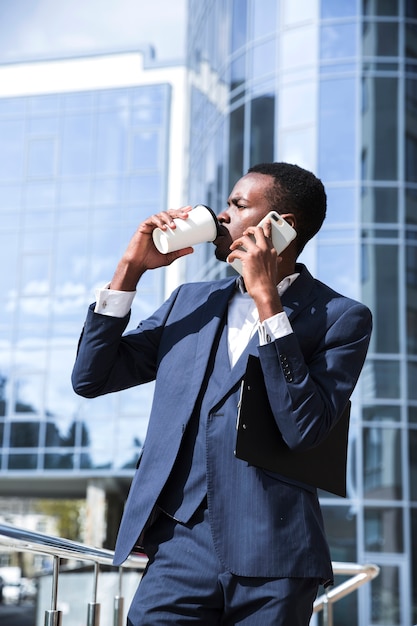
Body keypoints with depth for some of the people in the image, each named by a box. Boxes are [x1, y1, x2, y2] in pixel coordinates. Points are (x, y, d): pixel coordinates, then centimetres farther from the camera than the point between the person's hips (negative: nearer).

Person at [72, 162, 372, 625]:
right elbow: (90, 378, 10)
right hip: (182, 542, 3)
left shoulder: (340, 318, -2)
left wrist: (267, 299, -16)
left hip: (271, 560, -3)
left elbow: (302, 429, -16)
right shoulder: (191, 301, 14)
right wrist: (131, 268, 2)